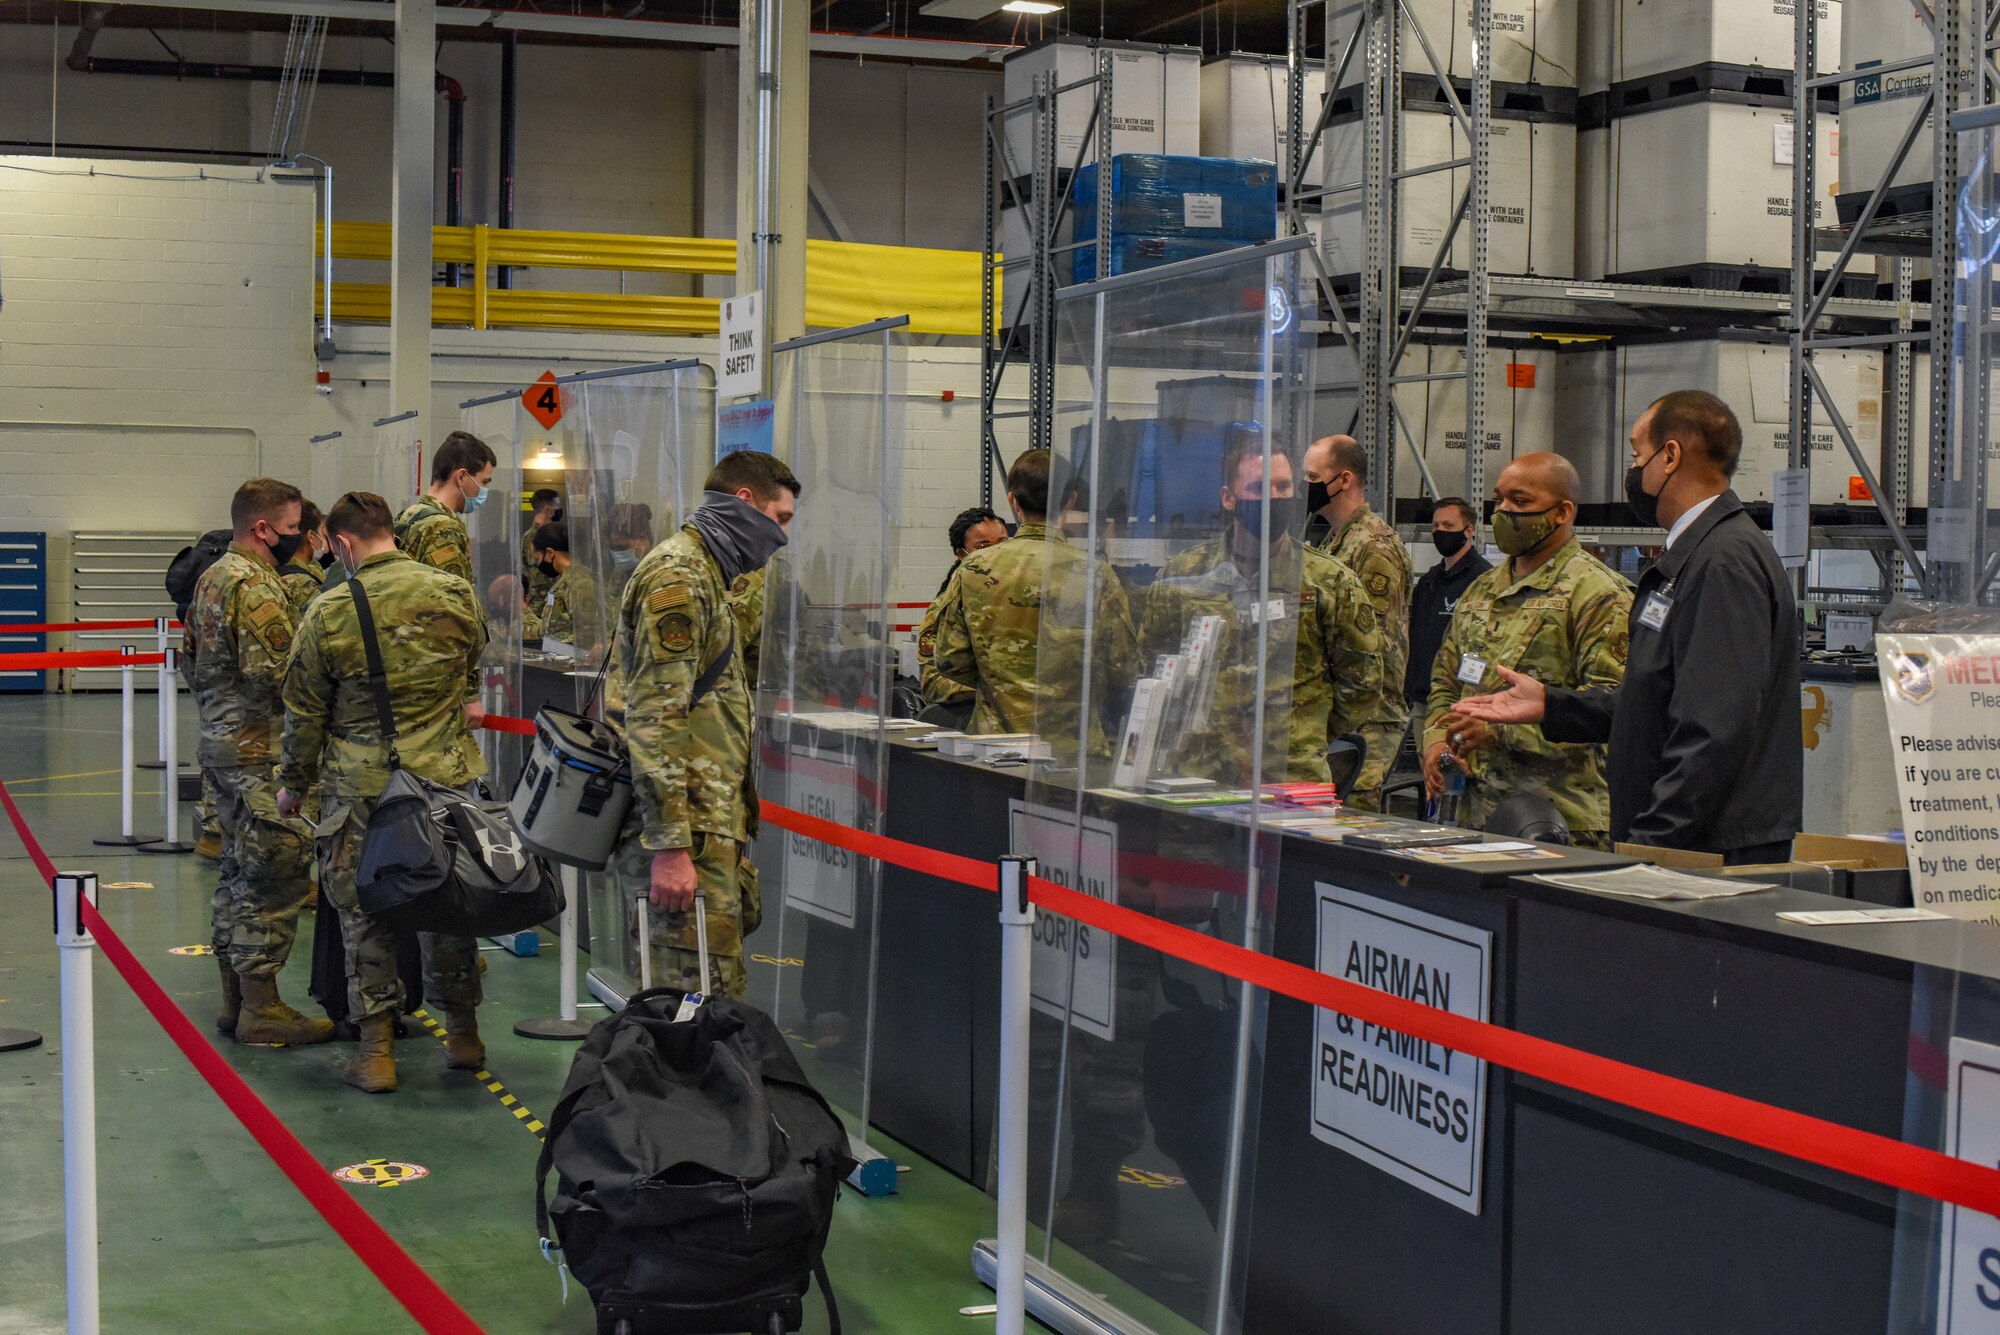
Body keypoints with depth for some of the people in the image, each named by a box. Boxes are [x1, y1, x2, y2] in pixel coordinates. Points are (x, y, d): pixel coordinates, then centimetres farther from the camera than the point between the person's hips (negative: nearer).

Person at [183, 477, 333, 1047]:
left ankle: (235, 999, 23)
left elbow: (195, 663, 21)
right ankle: (261, 1009, -2)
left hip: (221, 744, 11)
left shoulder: (212, 578, 15)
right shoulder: (256, 586, -18)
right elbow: (276, 676, -24)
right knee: (276, 876, -5)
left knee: (240, 872, 16)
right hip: (261, 753, -11)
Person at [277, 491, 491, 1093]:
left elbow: (304, 711, 0)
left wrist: (294, 784, 13)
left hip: (360, 784, -3)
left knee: (364, 911, 7)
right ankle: (463, 1033, 24)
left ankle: (376, 1049, 8)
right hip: (447, 774, 3)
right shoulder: (455, 592, 1)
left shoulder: (329, 612, -8)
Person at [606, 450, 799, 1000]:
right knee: (702, 996, -12)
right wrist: (669, 845, -25)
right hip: (685, 830, -11)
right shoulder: (678, 576, -12)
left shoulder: (704, 573, 23)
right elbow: (653, 716, -21)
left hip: (712, 820, 11)